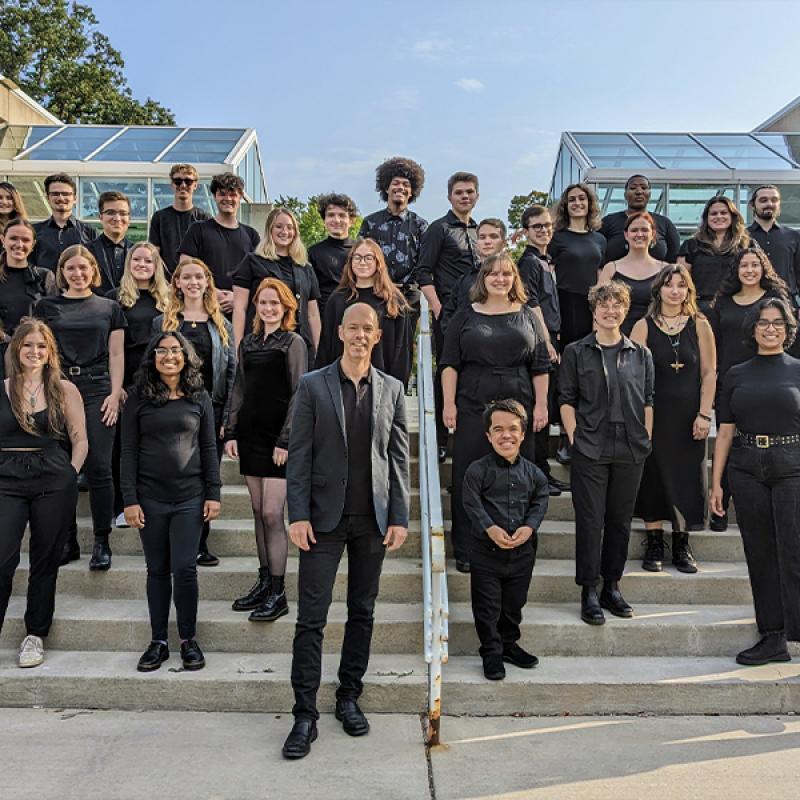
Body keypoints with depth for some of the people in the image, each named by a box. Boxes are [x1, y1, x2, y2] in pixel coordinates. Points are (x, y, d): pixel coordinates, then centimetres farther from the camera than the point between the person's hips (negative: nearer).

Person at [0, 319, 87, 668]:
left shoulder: (64, 390, 4)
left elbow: (80, 441, 6)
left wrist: (68, 479, -2)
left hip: (53, 483, 0)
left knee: (45, 561, 7)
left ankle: (35, 634, 21)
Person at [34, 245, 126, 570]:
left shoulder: (109, 308, 11)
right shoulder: (46, 306, 11)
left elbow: (116, 354, 8)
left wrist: (115, 393, -3)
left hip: (97, 391, -1)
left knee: (98, 468, -6)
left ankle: (102, 542, 4)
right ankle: (67, 540, 13)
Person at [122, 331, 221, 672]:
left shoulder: (199, 397, 5)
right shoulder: (139, 398, 3)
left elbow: (209, 448, 6)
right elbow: (129, 452, 1)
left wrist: (213, 494, 0)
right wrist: (130, 500, -5)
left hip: (189, 498, 0)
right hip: (150, 498, 1)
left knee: (184, 569, -3)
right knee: (157, 570, 8)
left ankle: (188, 639, 13)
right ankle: (158, 641, 19)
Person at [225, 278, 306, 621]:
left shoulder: (293, 343, -4)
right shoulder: (248, 343, 13)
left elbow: (298, 395, -7)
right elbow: (239, 390, 16)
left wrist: (285, 441, -12)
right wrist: (231, 432, 8)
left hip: (278, 437, -6)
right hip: (250, 433, 6)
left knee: (272, 513, -8)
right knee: (258, 511, 10)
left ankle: (278, 593, -1)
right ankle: (264, 582, 20)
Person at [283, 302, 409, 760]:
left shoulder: (392, 390, 6)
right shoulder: (313, 386, 0)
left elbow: (399, 458, 6)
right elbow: (299, 455, -2)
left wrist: (400, 517, 0)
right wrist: (298, 515, -9)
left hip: (373, 520, 2)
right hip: (324, 518, -2)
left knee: (363, 614, 12)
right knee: (311, 617, -2)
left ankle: (350, 698, 27)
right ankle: (306, 715, 8)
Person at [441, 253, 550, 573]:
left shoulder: (527, 317, 10)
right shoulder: (465, 317, 7)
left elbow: (540, 366, 8)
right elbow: (450, 364, 4)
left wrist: (541, 405, 0)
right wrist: (449, 404, -5)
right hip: (472, 407, -1)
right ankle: (465, 551, 8)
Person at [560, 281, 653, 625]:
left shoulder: (640, 354, 10)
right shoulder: (576, 352, 3)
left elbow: (648, 402, 11)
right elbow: (567, 400, 2)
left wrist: (646, 440, 4)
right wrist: (574, 439, -6)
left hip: (630, 451, 3)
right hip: (590, 450, -3)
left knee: (620, 520, 10)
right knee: (590, 520, -1)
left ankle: (612, 587, 22)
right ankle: (589, 592, 8)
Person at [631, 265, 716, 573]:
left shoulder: (699, 325, 3)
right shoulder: (644, 326, 0)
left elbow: (709, 373, 2)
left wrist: (704, 415, -5)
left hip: (688, 415, 1)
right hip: (653, 413, -1)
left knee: (687, 476, 5)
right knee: (653, 475, 3)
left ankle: (682, 546, 18)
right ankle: (654, 545, 14)